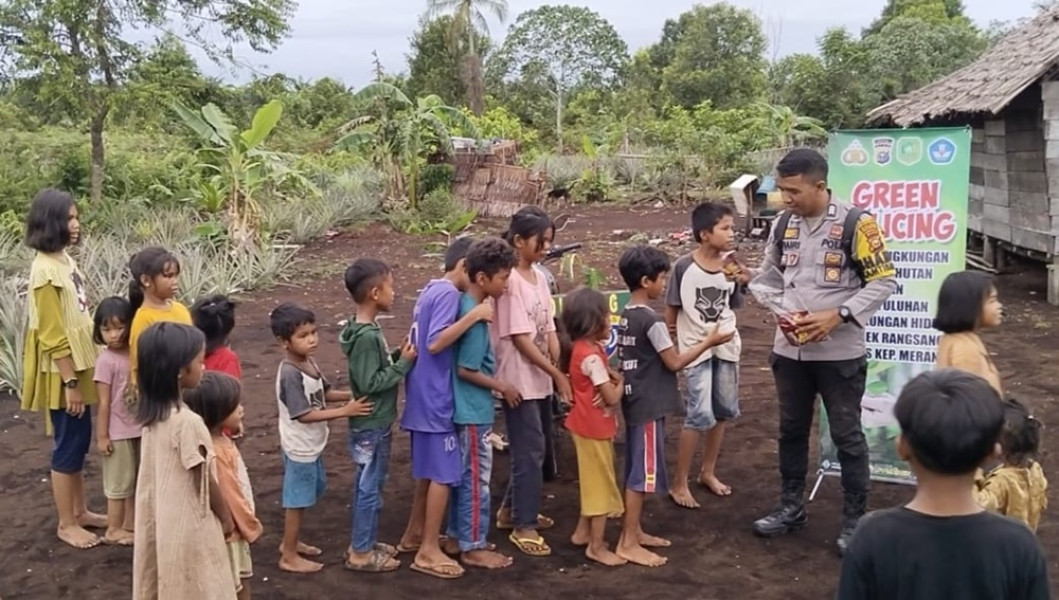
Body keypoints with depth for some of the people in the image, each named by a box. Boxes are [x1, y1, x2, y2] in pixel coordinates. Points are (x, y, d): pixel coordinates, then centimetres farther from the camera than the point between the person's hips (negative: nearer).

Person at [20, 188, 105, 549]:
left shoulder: (64, 260, 7)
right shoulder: (46, 270, -21)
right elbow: (52, 336, -21)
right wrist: (70, 383, -20)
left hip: (79, 367, 9)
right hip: (63, 375, -9)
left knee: (80, 442, 17)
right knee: (68, 446, 2)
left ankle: (79, 511, 31)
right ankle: (66, 524, 15)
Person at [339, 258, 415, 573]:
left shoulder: (367, 330, 6)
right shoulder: (367, 336, -24)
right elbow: (370, 383, -24)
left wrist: (398, 356, 2)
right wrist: (404, 364, -19)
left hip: (374, 423, 10)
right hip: (371, 425, -10)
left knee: (367, 486, 18)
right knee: (370, 488, 2)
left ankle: (365, 542, 30)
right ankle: (361, 552, 13)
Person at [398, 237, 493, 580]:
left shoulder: (431, 290, 14)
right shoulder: (448, 294, -16)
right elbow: (436, 343, -26)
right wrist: (473, 315, -27)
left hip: (424, 394, 10)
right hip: (435, 397, -10)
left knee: (428, 469, 19)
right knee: (444, 473, -5)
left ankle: (415, 533, 30)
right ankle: (428, 551, 1)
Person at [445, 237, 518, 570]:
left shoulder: (465, 305, 5)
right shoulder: (476, 316, -23)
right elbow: (465, 370, -21)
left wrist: (494, 383, 16)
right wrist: (501, 386, -10)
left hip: (467, 408, 9)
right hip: (474, 411, -9)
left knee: (464, 476, 18)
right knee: (476, 480, 2)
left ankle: (459, 536, 29)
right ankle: (473, 547, 13)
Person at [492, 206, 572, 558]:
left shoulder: (538, 277, 9)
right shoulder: (511, 281, -17)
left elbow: (548, 329, 8)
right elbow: (521, 339, -19)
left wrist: (560, 369, -3)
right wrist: (557, 375, -17)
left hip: (540, 380, 9)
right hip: (520, 381, -8)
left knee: (531, 449, 17)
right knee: (531, 452, -3)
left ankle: (512, 510, 33)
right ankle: (523, 526, 9)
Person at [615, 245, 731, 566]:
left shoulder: (626, 316, 8)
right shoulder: (652, 321, -19)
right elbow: (674, 362, -16)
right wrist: (708, 342, -7)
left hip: (634, 403, 9)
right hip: (649, 406, -9)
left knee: (635, 472, 16)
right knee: (643, 473, -3)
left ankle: (633, 531, 25)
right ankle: (627, 543, 1)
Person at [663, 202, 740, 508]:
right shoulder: (683, 267, -13)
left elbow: (733, 307, 11)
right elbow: (671, 310, -4)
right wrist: (670, 342, -2)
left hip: (726, 346, 6)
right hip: (696, 348, -5)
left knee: (723, 411, 14)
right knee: (700, 415, -10)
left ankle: (708, 471, 33)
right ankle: (679, 483, 5)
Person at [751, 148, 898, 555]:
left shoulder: (855, 224, -14)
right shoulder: (783, 224, 3)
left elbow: (884, 281, -12)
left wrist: (837, 315, -20)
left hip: (840, 352, -5)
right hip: (790, 349, 5)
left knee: (847, 437, 7)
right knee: (791, 430, 17)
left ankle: (855, 519, 21)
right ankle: (791, 506, 34)